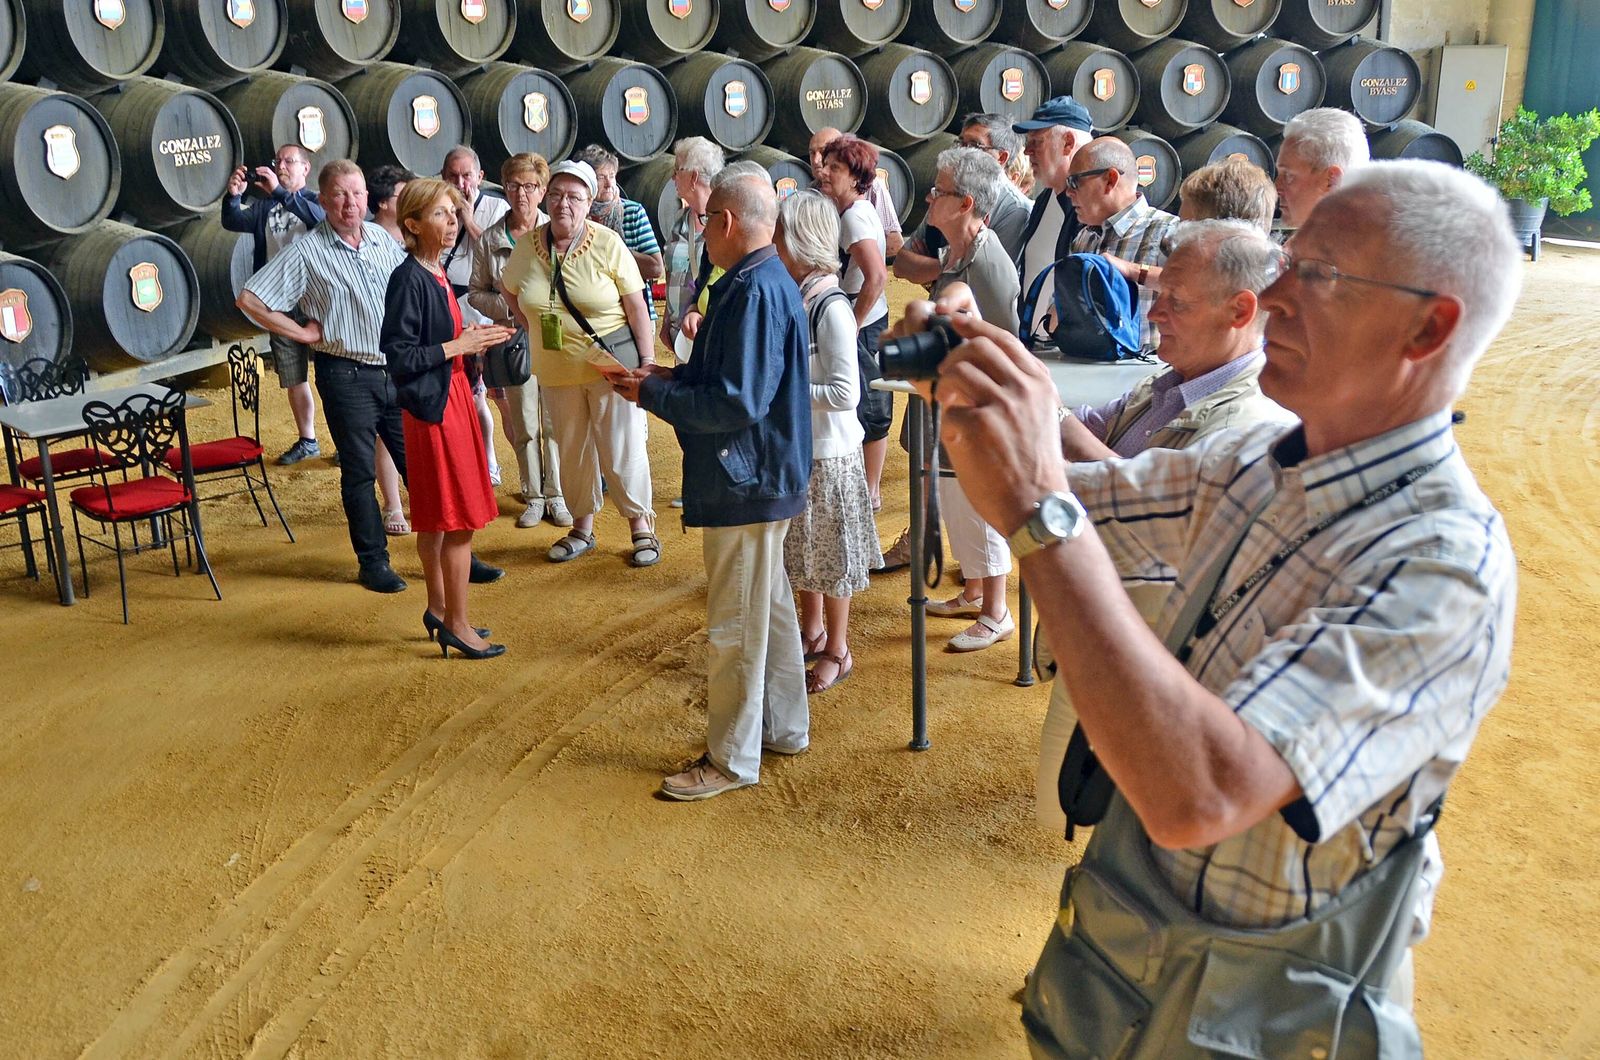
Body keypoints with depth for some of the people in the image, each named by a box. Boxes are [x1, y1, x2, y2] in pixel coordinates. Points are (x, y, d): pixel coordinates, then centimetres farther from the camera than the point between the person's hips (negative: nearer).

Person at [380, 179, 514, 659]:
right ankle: (457, 624, 5)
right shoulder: (408, 279, -17)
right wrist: (459, 346, -18)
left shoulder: (436, 273, 11)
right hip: (431, 404, -10)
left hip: (451, 397, 10)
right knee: (460, 519, -4)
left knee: (436, 518, 16)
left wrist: (470, 338, 5)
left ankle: (439, 609, 27)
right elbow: (399, 357, -21)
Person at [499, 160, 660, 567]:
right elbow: (508, 289, 19)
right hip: (556, 370, 4)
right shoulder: (527, 246, 0)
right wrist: (534, 326, 7)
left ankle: (641, 525, 17)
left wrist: (647, 362, -11)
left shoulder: (608, 244, -10)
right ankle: (582, 528, 30)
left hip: (611, 363, -4)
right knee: (571, 452, 15)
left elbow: (637, 307, -8)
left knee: (621, 451, 0)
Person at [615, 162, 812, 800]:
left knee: (736, 626, 0)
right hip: (764, 477, 11)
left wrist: (652, 396, -17)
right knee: (769, 607, 20)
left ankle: (732, 759, 13)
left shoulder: (754, 292, -23)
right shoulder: (769, 281, 10)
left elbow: (737, 403, -26)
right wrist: (670, 377, 9)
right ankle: (783, 726, 34)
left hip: (745, 483, -11)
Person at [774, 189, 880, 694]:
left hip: (828, 452, -8)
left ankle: (837, 651, 23)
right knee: (802, 547, 20)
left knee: (829, 552, 7)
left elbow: (845, 393, -24)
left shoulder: (830, 307, -21)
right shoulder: (788, 297, 3)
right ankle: (812, 632, 39)